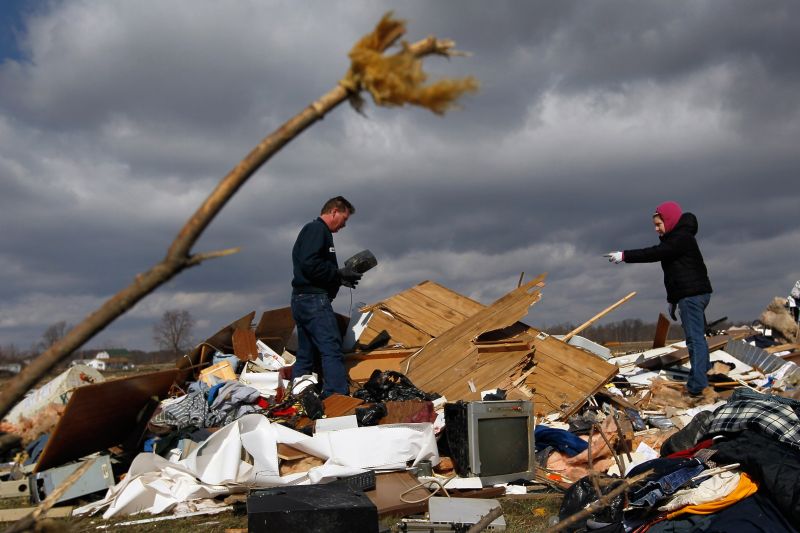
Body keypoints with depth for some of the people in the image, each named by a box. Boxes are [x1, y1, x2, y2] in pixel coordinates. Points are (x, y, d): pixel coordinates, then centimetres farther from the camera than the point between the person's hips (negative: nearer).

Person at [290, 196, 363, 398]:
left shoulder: (314, 230, 23)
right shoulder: (317, 229, -9)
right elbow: (310, 265, -21)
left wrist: (339, 278, 12)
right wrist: (339, 274, -12)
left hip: (301, 300, 11)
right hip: (314, 299, -11)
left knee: (305, 354, 12)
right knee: (332, 351, -14)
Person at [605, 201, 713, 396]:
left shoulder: (682, 237, -12)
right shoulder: (674, 238, 20)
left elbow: (654, 253, -24)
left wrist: (624, 256, -25)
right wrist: (672, 300, 29)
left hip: (692, 294, -11)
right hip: (692, 294, 11)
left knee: (694, 338, -14)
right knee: (696, 335, 18)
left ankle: (697, 385, -18)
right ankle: (703, 370, 28)